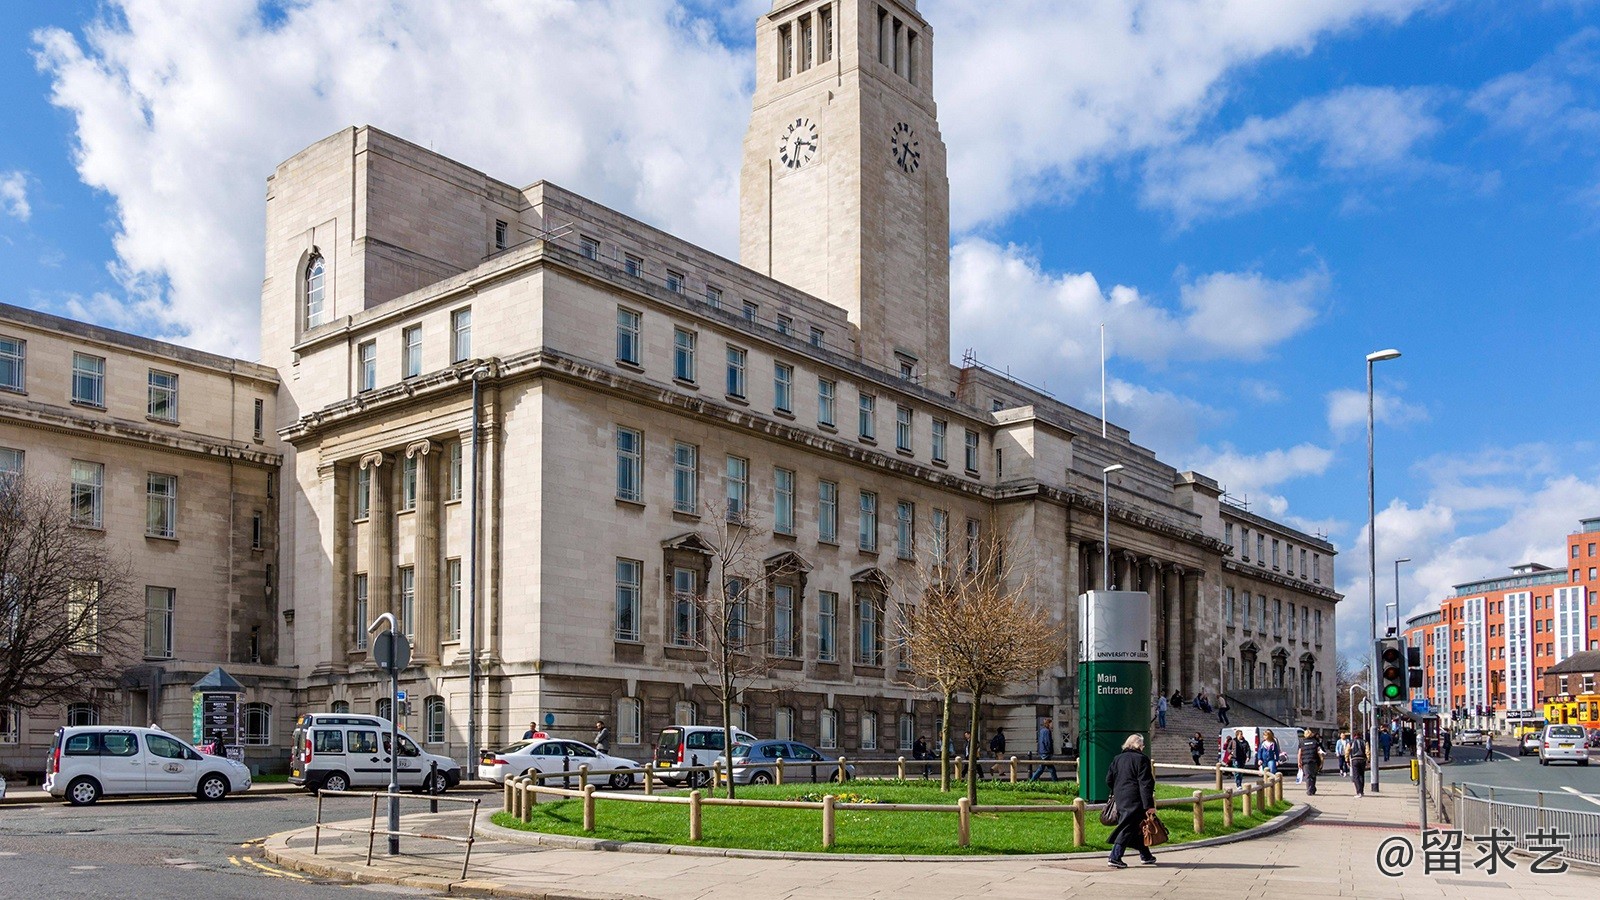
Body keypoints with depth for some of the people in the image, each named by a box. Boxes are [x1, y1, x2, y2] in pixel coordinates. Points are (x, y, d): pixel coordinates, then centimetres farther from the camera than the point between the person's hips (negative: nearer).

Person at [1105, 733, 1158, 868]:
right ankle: (1114, 857, -11)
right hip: (1134, 801, -7)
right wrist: (1149, 804, -14)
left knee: (1136, 827, 19)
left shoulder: (1117, 759, 12)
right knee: (1127, 828, -6)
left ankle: (1145, 855, 28)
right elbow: (1145, 783, -13)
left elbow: (1109, 780, 12)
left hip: (1120, 800, 7)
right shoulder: (1141, 759, -7)